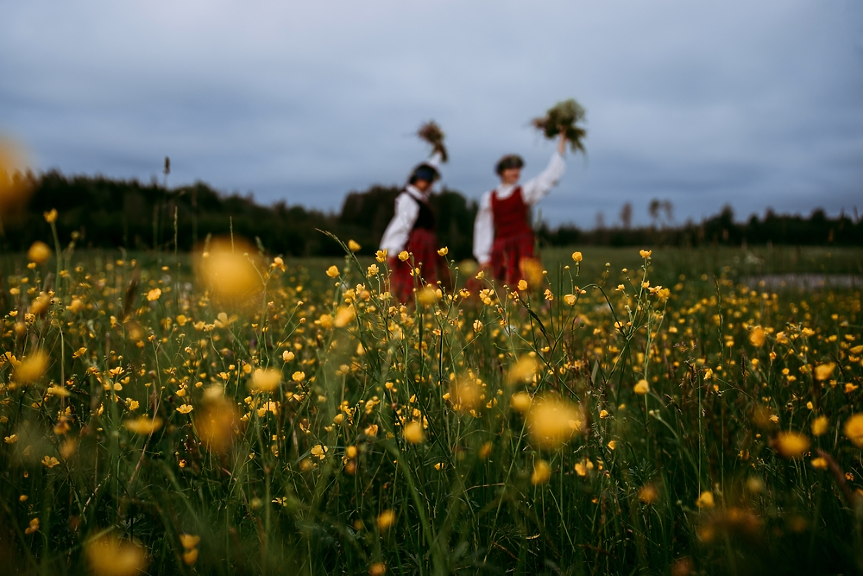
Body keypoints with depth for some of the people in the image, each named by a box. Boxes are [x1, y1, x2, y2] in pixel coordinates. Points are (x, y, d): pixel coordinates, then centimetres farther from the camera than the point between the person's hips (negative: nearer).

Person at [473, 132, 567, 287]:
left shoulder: (525, 191, 7)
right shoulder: (489, 198, 12)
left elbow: (549, 177, 2)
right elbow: (484, 228, 14)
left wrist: (561, 144, 0)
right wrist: (483, 257, 10)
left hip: (522, 244, -2)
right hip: (501, 247, 2)